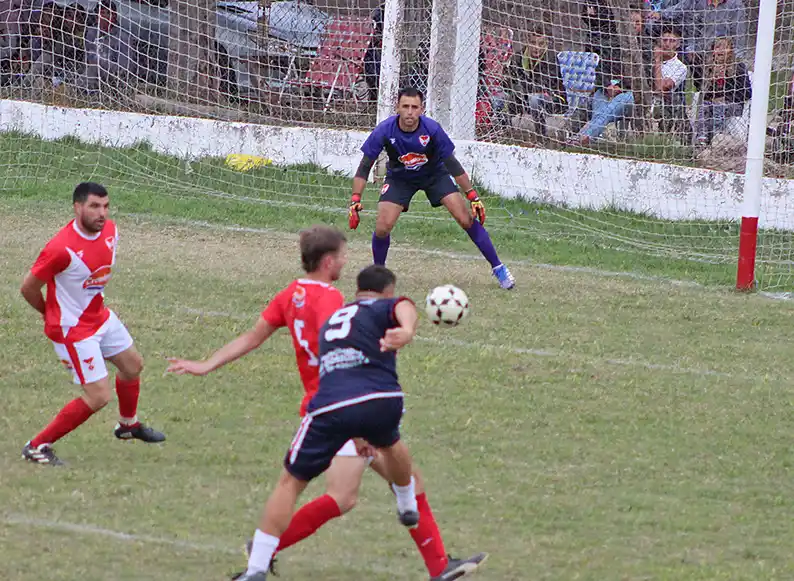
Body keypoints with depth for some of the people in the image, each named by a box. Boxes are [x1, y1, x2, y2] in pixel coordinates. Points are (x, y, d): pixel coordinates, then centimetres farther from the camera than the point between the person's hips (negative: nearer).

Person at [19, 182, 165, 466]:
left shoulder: (110, 231, -6)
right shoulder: (62, 248, -31)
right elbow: (28, 287, -20)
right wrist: (53, 314, -1)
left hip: (100, 317, 9)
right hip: (73, 330, -9)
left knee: (133, 365, 25)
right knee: (98, 397, -10)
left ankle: (128, 425, 53)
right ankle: (38, 447, 1)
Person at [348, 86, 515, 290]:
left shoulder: (432, 129, -29)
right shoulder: (384, 131, -28)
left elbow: (452, 164, -18)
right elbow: (364, 167, -19)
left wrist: (473, 196, -18)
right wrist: (355, 200, -27)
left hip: (434, 174, 0)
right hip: (399, 177, 0)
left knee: (466, 219, -12)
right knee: (382, 227, -17)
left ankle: (498, 267, 0)